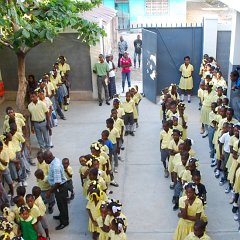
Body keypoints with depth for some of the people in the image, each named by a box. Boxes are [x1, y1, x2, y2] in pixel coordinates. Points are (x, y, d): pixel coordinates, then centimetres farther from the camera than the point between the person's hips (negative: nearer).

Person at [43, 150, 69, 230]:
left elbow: (58, 183, -33)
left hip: (60, 187, -9)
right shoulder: (56, 160, -3)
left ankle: (64, 222, 28)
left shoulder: (55, 166, -34)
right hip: (59, 186, 9)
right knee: (60, 203, 28)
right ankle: (62, 216, 49)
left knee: (62, 204, 10)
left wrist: (50, 192, -23)